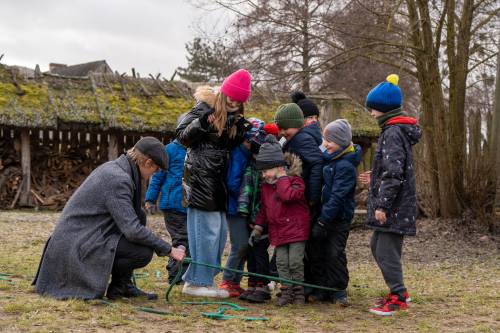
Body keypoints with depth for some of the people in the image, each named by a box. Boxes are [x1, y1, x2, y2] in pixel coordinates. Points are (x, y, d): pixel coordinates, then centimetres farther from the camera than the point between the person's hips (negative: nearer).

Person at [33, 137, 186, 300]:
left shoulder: (114, 167, 10)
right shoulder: (118, 179, -19)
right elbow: (132, 230, -22)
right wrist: (168, 249, -13)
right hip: (78, 247, -10)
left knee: (139, 215, 11)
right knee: (144, 252, -18)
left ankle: (124, 284, 10)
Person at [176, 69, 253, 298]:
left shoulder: (232, 116, 14)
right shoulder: (204, 108, -10)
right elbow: (183, 137, -11)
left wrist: (241, 131, -1)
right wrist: (200, 123, -28)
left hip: (217, 179, 9)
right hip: (200, 177, -9)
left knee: (220, 230, 11)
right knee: (208, 229, -10)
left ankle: (195, 278, 19)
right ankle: (197, 282, -3)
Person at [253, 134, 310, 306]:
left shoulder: (295, 181, -11)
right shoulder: (265, 186, 11)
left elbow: (288, 195, -33)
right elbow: (264, 208, 20)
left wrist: (282, 176, -21)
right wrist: (258, 226, 14)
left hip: (296, 228, -6)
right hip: (278, 231, 6)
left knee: (295, 262, -2)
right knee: (281, 262, 5)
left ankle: (298, 292, 11)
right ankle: (286, 291, 13)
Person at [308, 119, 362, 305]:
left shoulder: (345, 166, -18)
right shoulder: (329, 159, 9)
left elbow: (337, 196, -23)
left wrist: (323, 220, -24)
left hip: (339, 218, -8)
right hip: (324, 214, 8)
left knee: (335, 254, -3)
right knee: (318, 253, 10)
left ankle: (338, 291, 9)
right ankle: (321, 288, 20)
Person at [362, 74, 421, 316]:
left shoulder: (393, 132, -16)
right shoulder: (397, 130, 15)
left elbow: (394, 172, -23)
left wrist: (382, 204, -22)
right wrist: (376, 179, 23)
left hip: (393, 207, -10)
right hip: (395, 205, 10)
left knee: (387, 250, -7)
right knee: (377, 246, 17)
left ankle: (398, 297, 0)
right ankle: (398, 291, 24)